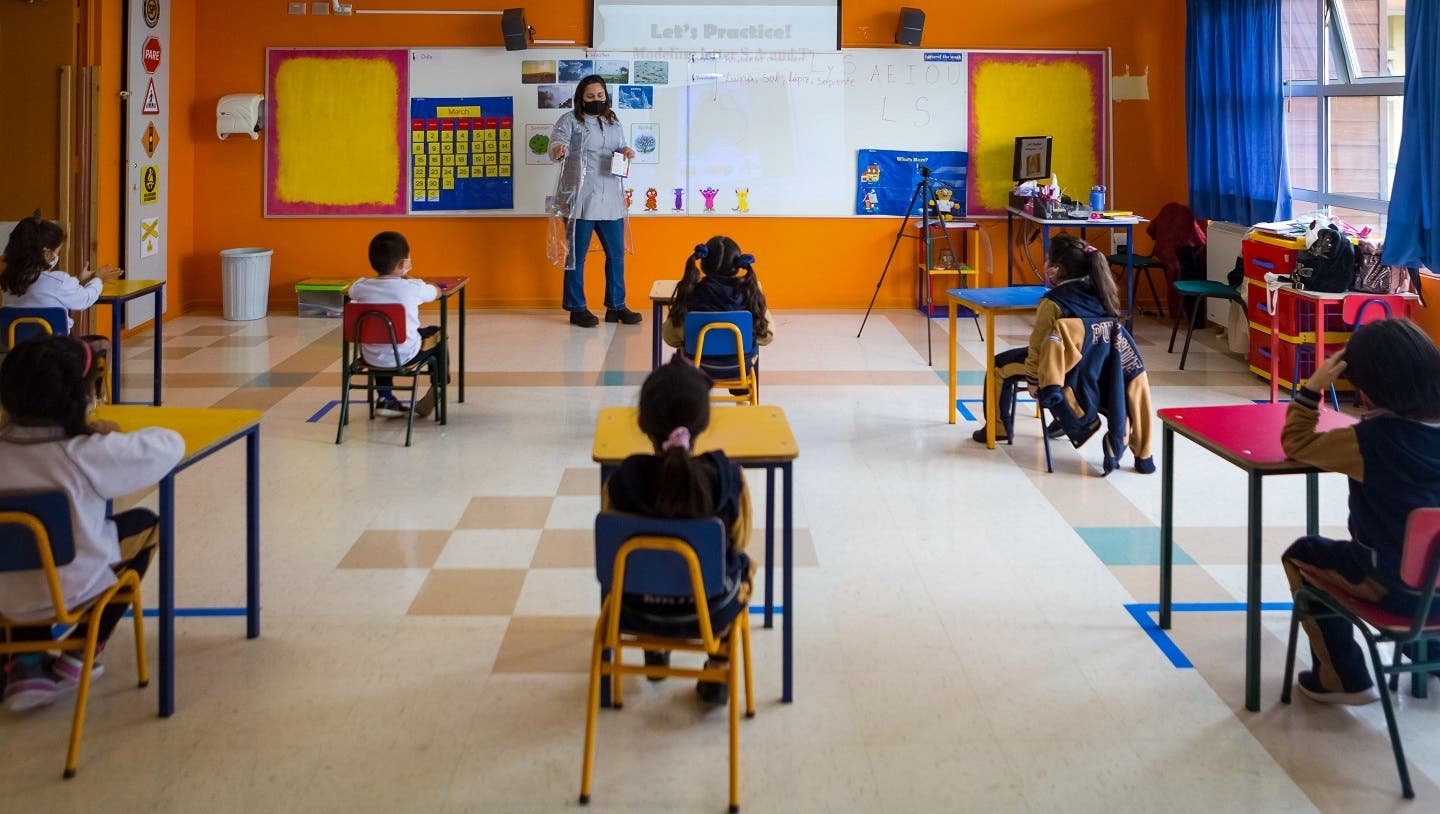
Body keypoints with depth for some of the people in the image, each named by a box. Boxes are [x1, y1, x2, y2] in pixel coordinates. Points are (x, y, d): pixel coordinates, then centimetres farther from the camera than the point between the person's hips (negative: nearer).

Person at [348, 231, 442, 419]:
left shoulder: (362, 287, -5)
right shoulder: (413, 288, -13)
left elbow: (349, 291, 21)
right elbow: (437, 292, 9)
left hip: (371, 358, 3)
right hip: (405, 356, -3)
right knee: (437, 334, 25)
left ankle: (385, 398, 33)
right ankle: (436, 391, 26)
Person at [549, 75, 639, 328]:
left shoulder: (614, 123, 16)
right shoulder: (570, 120, -2)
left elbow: (621, 147, 21)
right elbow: (556, 142, -15)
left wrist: (626, 152, -4)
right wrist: (558, 150, -40)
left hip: (611, 201, 6)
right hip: (581, 201, -6)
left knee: (616, 254, 9)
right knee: (577, 256, 1)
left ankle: (616, 306, 19)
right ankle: (577, 309, 9)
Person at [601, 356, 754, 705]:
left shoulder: (621, 482, -21)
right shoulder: (728, 478, -22)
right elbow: (738, 544, -6)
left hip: (637, 613, 1)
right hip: (711, 612, -1)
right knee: (743, 564, 34)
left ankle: (655, 652, 53)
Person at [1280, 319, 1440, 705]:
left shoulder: (1369, 440, -22)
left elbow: (1295, 443, -8)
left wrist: (1312, 388, -6)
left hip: (1395, 586, -6)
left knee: (1300, 557, 17)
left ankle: (1342, 677, 20)